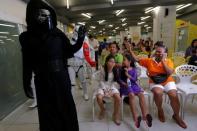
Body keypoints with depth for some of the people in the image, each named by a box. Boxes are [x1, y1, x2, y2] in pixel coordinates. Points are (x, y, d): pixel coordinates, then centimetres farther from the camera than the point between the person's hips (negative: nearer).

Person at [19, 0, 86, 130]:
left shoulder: (58, 34, -5)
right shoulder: (27, 37, -2)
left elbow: (69, 51, 0)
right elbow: (27, 63, 0)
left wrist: (80, 39, -14)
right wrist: (26, 84, 2)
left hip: (61, 78, 0)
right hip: (42, 81, 1)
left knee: (66, 107, 14)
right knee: (47, 111, 15)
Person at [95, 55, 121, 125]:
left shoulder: (115, 71, -2)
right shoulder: (103, 70, -7)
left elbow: (115, 82, -1)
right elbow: (101, 81, -4)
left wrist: (111, 89, -13)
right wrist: (104, 89, -15)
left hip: (112, 87, 1)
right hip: (103, 87, -1)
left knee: (118, 98, -27)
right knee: (99, 98, -29)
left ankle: (116, 115, -4)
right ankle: (102, 110, 7)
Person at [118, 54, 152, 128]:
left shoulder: (134, 69, 8)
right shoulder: (121, 69, 5)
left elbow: (135, 79, -1)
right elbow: (119, 79, 0)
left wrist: (128, 75, -15)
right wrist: (124, 83, -17)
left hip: (133, 85, 3)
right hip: (125, 86, -2)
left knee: (141, 94, -28)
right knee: (132, 95, -34)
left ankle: (145, 115, -31)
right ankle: (135, 117, -37)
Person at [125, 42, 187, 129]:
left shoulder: (168, 61, 0)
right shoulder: (149, 61, 2)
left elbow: (170, 73, -14)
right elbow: (137, 59, 5)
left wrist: (163, 61, -15)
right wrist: (130, 50, -3)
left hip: (168, 82, 1)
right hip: (155, 83, 0)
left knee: (174, 96, -22)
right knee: (158, 92, -31)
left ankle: (176, 115, 9)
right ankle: (160, 110, 1)